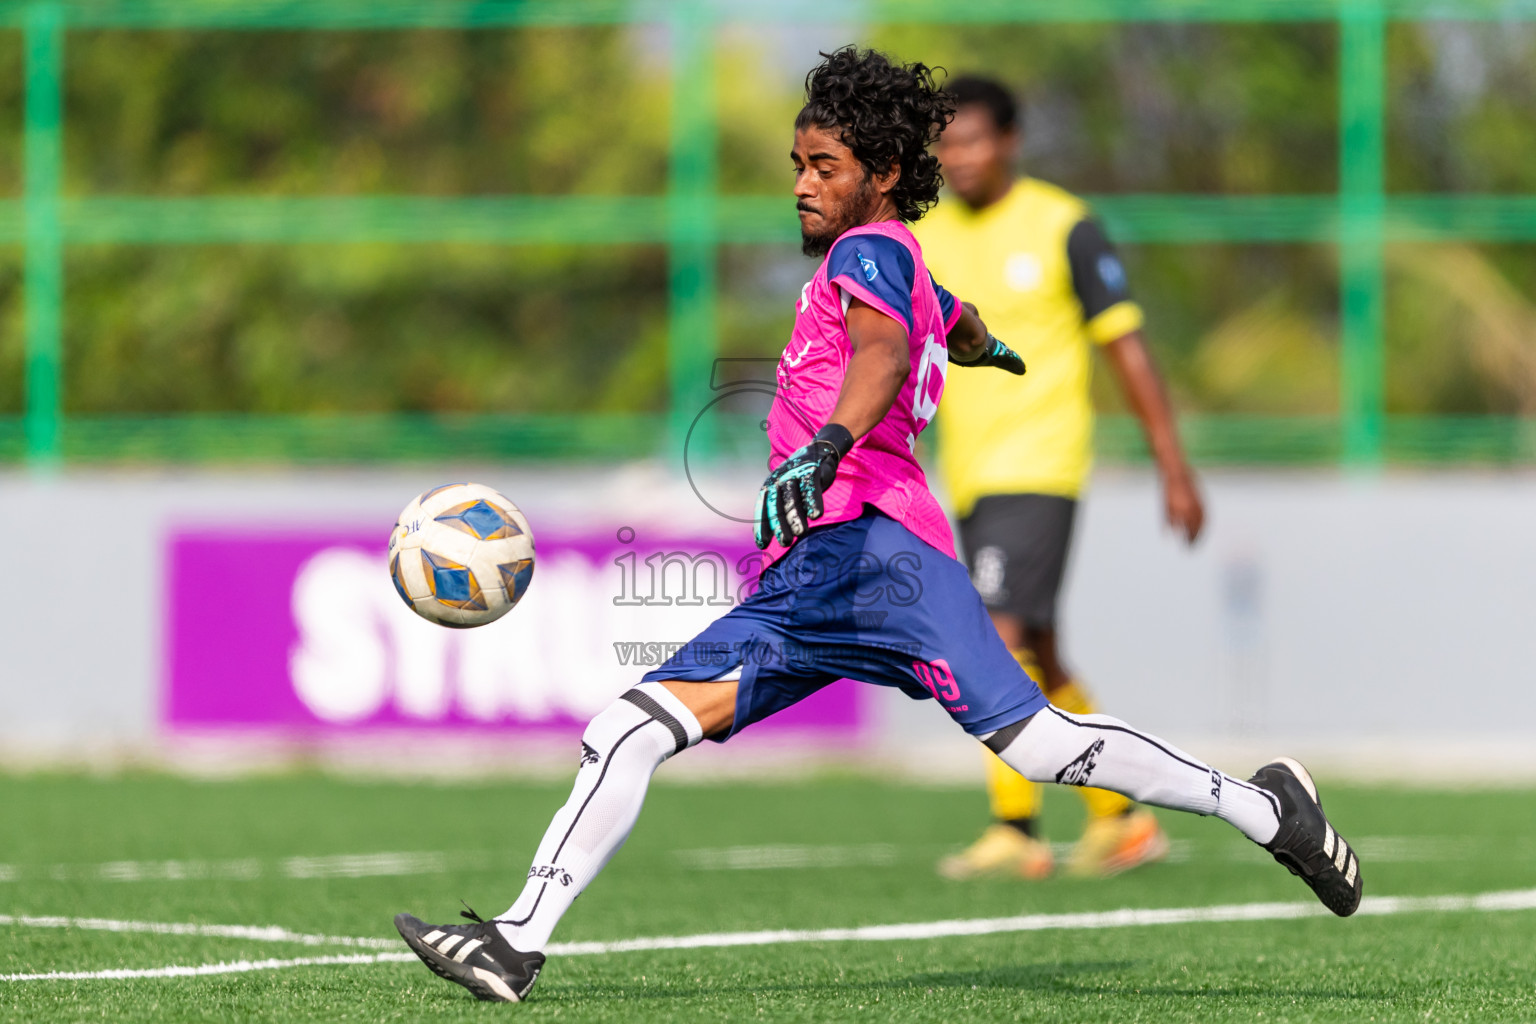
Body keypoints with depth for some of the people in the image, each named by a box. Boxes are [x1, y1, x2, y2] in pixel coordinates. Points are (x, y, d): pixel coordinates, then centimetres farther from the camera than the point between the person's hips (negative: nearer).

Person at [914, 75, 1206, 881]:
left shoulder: (1063, 228, -5)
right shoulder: (924, 243, 10)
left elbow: (1127, 352, -3)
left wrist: (1174, 470, -5)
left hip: (1040, 466, -6)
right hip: (970, 477, 6)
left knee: (1001, 636, -19)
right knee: (1036, 662, 10)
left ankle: (1014, 829, -19)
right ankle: (1119, 817, 21)